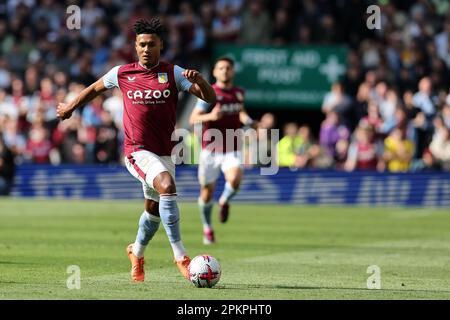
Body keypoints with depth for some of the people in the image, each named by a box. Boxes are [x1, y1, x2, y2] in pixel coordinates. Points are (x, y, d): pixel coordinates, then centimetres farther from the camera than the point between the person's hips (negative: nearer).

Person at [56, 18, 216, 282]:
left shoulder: (172, 73, -1)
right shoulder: (122, 73, 0)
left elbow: (210, 98, -7)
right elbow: (95, 89, 19)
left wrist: (199, 80, -27)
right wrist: (70, 108, 29)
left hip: (165, 153, 3)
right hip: (138, 150, -3)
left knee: (154, 208, 16)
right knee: (167, 186, -29)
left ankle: (137, 253, 46)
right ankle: (180, 256, -30)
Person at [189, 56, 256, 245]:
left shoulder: (239, 93, 8)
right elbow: (193, 119, -12)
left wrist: (248, 121, 10)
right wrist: (210, 116, -30)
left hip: (232, 149, 2)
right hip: (210, 149, -2)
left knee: (235, 179, -26)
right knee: (207, 191, 4)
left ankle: (225, 201, 8)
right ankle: (207, 228, 28)